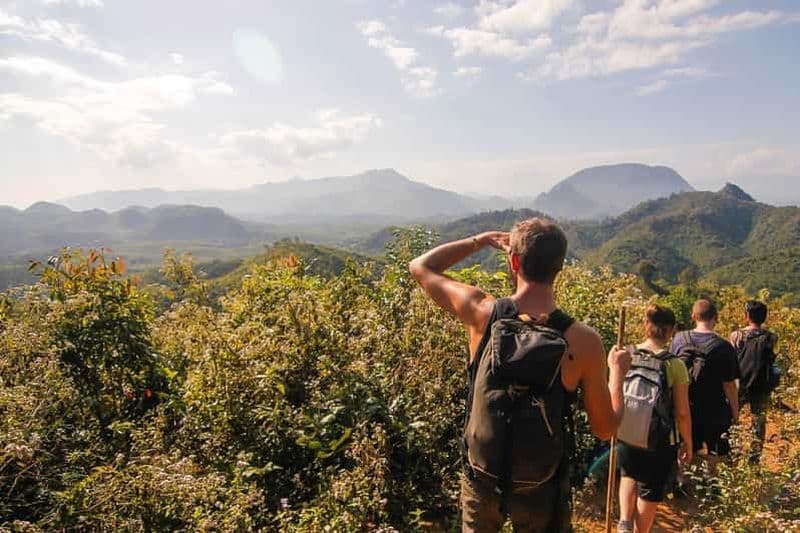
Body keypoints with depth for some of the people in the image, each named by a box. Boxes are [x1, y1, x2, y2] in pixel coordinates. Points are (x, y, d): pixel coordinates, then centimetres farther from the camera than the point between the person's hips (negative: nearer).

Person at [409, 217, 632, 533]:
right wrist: (617, 370, 10)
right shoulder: (584, 341, -19)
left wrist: (480, 241, 4)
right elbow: (605, 429, -6)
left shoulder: (482, 312, -18)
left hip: (481, 480, 1)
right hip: (542, 489, 0)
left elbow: (420, 267, -2)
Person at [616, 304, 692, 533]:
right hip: (661, 444, -3)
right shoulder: (675, 365, -16)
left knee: (629, 476, 30)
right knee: (651, 491, 19)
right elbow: (682, 413, -12)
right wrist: (687, 444, 4)